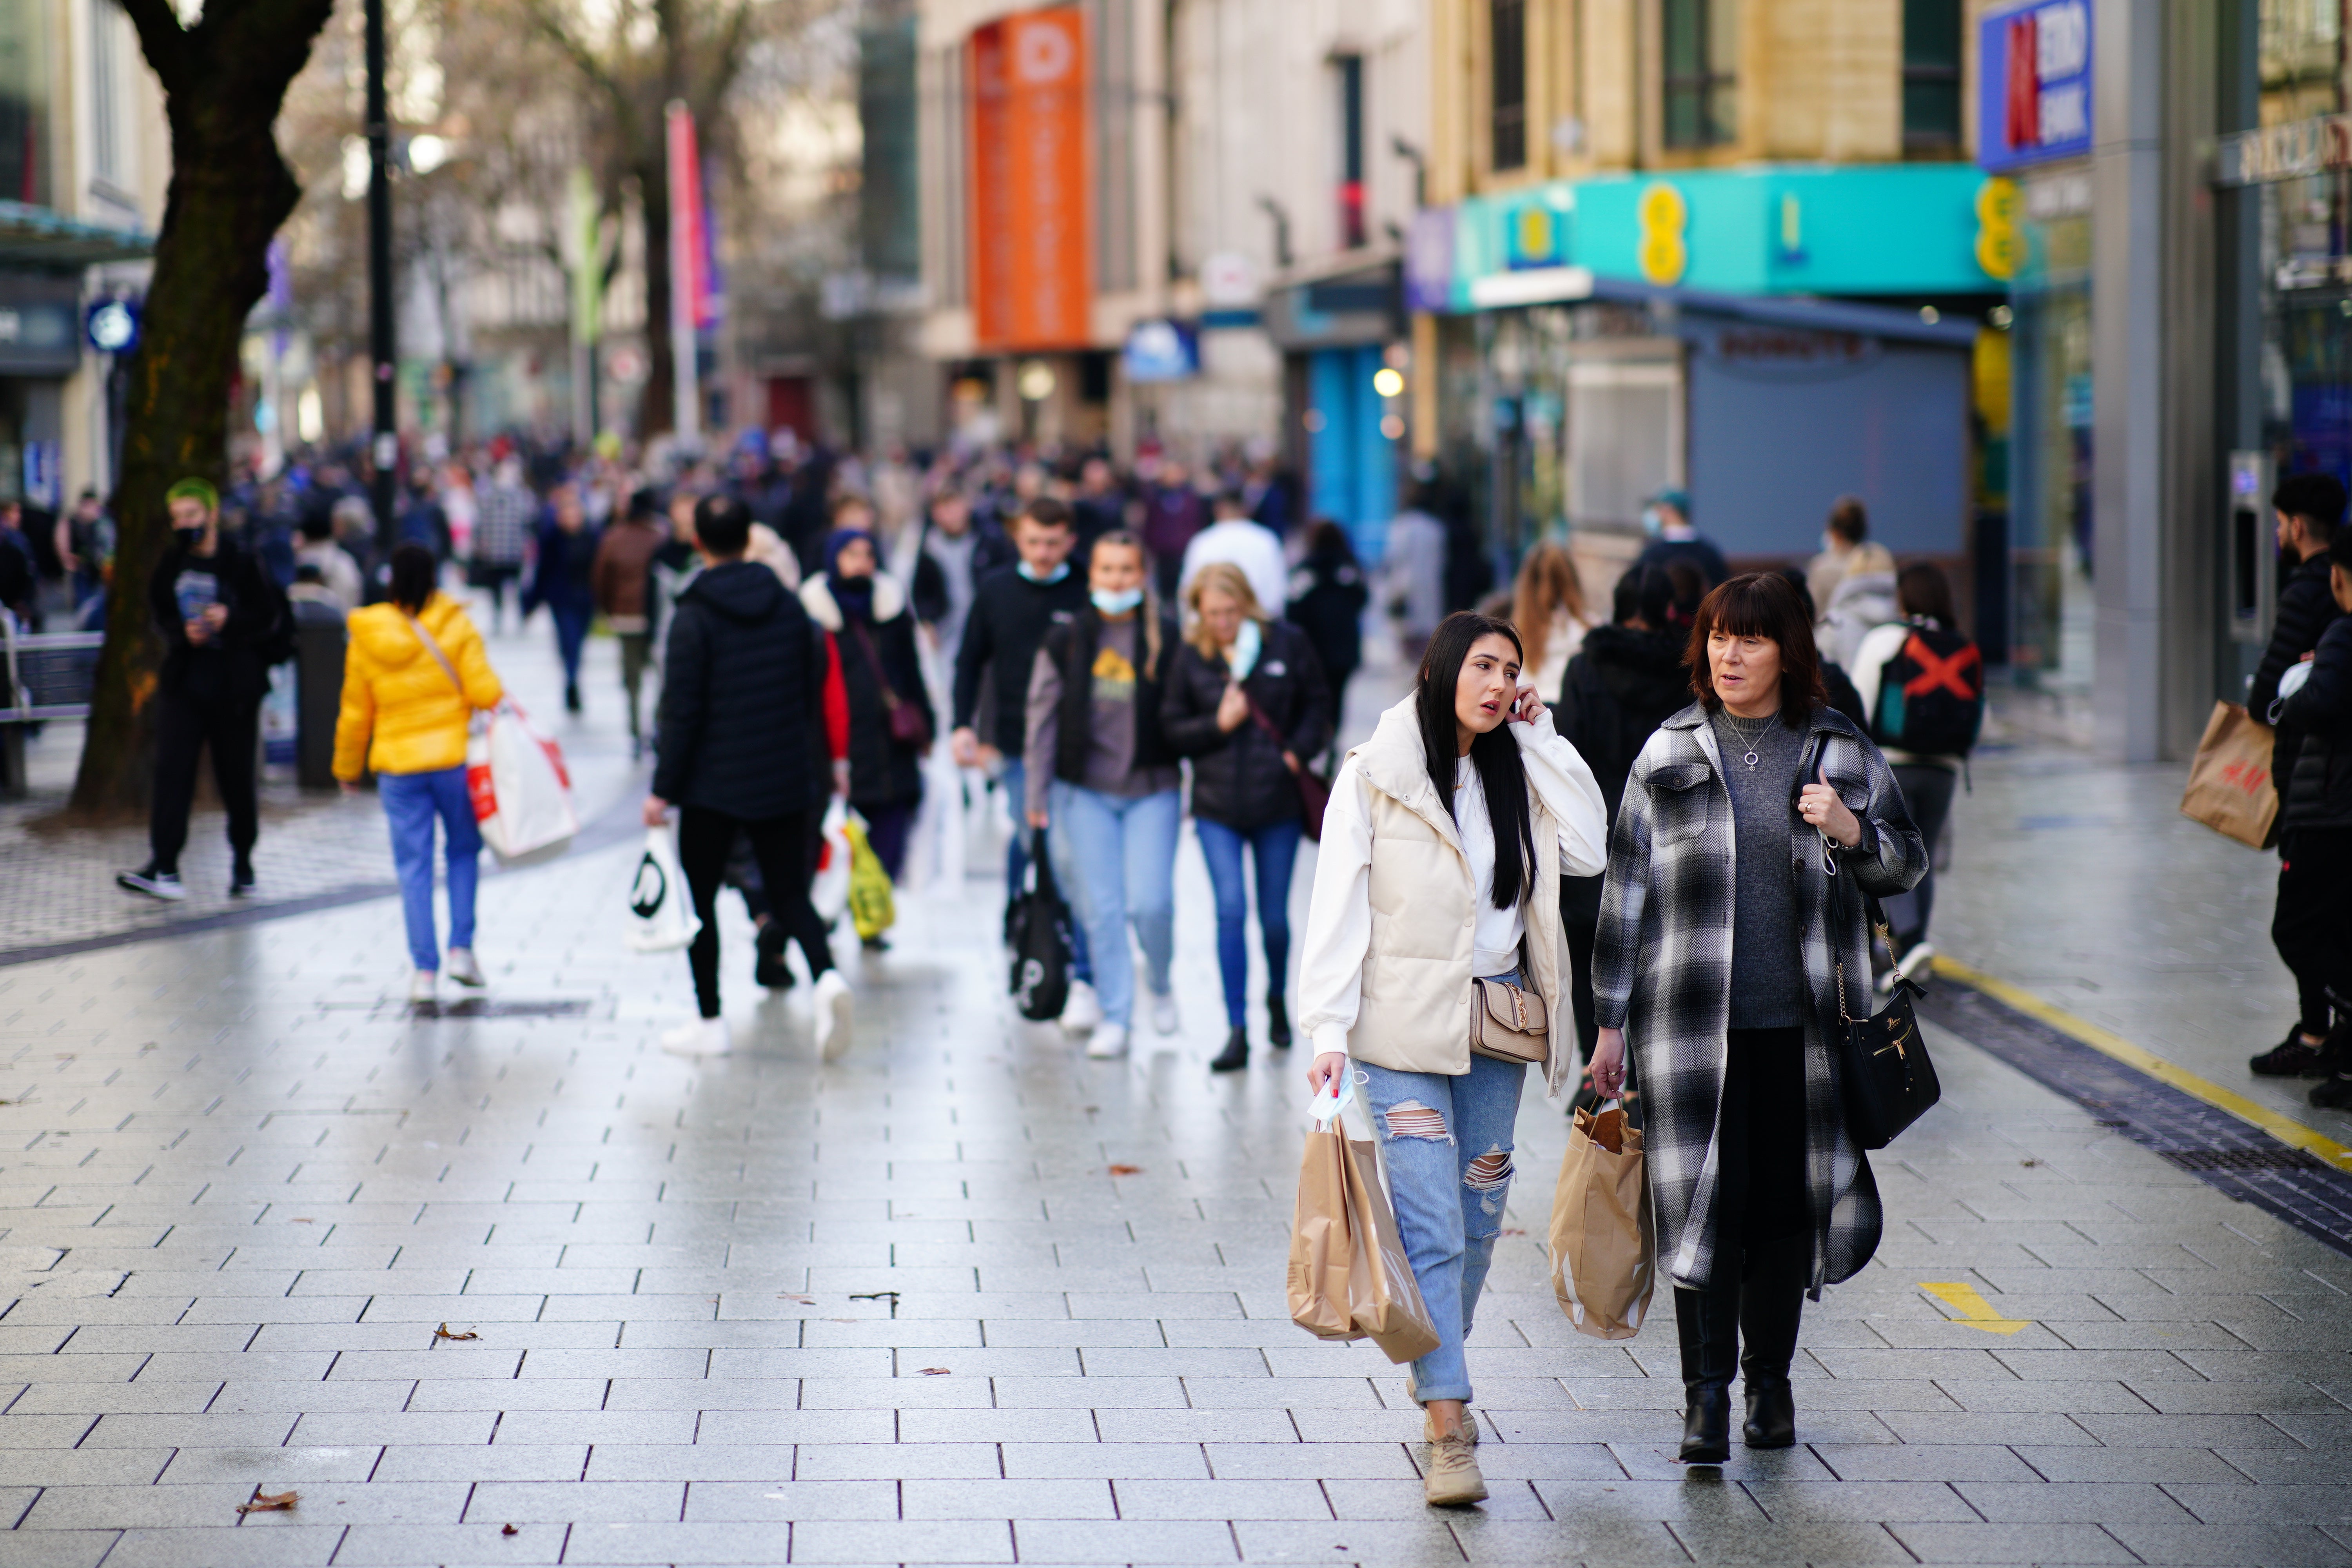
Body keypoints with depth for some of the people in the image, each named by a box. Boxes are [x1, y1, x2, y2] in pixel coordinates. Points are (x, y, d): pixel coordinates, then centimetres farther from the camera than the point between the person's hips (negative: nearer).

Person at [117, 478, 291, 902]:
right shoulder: (171, 566, 5)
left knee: (237, 778, 5)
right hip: (183, 684, 2)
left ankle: (243, 863, 21)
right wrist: (183, 633, -10)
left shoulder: (241, 566, -4)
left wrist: (231, 620, -21)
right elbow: (161, 617, 11)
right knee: (172, 771, -10)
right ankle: (164, 867, -15)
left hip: (234, 688, -2)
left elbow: (269, 618, -3)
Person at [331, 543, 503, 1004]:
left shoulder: (366, 637, 0)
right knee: (463, 850, 17)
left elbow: (355, 711, 6)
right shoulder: (454, 626, -6)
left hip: (397, 765, 1)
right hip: (454, 758, -1)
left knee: (414, 867, 5)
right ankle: (462, 948, 6)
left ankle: (425, 969, 2)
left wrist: (347, 768, 17)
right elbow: (484, 690, -11)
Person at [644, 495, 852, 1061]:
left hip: (714, 784, -4)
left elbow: (681, 711, -13)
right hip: (784, 784, 4)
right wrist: (814, 770, 20)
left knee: (699, 898, 9)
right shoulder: (789, 607, 4)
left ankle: (710, 1024, 11)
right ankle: (826, 976, -17)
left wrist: (664, 789, -9)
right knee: (789, 893, 11)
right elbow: (814, 695, 10)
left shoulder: (694, 617, -11)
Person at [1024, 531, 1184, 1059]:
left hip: (1152, 790, -1)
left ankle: (1161, 985, 21)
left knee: (1150, 902, -9)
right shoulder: (1065, 640, 2)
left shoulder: (1167, 640, -1)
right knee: (1101, 906, 1)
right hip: (1085, 792, 1)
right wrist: (1037, 795, 4)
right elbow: (1042, 717, 6)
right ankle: (1114, 1016, 12)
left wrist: (1192, 794, 2)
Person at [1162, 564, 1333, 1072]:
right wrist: (1217, 725, -14)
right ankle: (1237, 1033, -6)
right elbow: (1172, 727, 3)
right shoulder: (1190, 657, -2)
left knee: (1274, 917, 8)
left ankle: (1277, 998, 39)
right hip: (1217, 806, 0)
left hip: (1277, 802, 0)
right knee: (1231, 910, -11)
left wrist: (1299, 751, -7)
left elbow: (1317, 703, 7)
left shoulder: (1287, 643, -3)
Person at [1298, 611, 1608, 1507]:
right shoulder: (1376, 773, -4)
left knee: (1479, 1220, 10)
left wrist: (1541, 740, -1)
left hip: (1493, 1027, 5)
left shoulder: (1516, 774, 11)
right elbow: (1339, 905, -6)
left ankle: (1435, 1374, 31)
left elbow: (1589, 850, -4)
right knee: (1430, 1226, -12)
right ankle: (1450, 1433, -15)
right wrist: (1330, 1032, -13)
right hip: (1405, 1027, -5)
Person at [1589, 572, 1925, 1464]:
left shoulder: (1840, 752, 6)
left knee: (1787, 1200, 5)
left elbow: (1908, 863, 12)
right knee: (1703, 1199, -6)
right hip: (1694, 1020, -1)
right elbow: (1626, 888, 7)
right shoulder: (1669, 755, 5)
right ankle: (1706, 1390, 1)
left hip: (1802, 1022, 1)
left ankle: (1770, 1381, 20)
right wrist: (1611, 1021, 5)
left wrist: (1850, 832, -10)